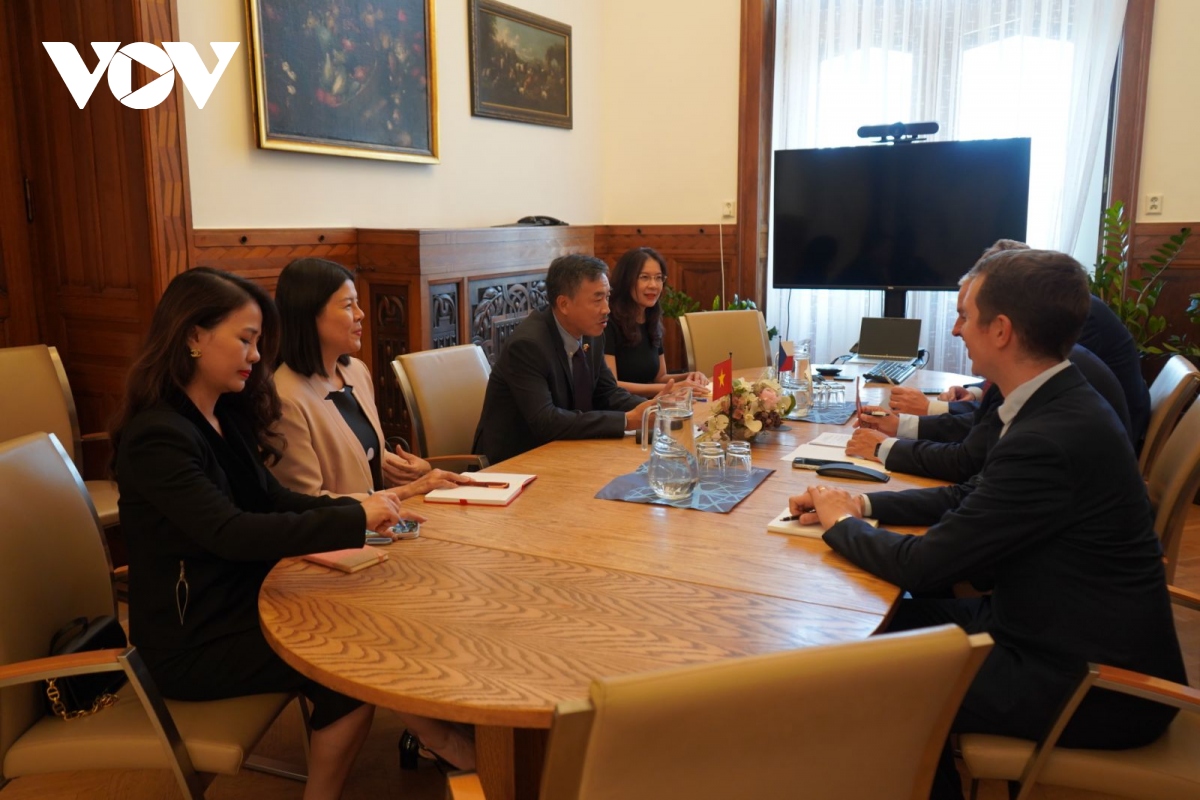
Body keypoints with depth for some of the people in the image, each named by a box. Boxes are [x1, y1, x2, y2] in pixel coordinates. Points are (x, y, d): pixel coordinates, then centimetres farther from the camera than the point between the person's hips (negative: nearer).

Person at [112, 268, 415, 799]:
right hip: (192, 639, -8)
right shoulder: (157, 436, -23)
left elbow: (273, 499, 6)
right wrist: (353, 521, -33)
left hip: (241, 601, 8)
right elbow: (230, 532, -34)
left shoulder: (226, 415, 5)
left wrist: (357, 509, -12)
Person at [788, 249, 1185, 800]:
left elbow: (922, 565, -23)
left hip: (1093, 684, -9)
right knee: (892, 618, 10)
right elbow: (968, 495, 11)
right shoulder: (1062, 405, 1)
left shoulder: (1048, 439, -30)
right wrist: (862, 504, 0)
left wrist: (840, 522, -5)